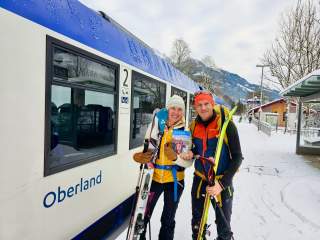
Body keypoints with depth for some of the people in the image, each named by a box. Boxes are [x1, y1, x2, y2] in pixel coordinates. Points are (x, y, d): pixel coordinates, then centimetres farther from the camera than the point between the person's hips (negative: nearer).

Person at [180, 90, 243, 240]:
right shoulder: (194, 126, -2)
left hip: (221, 181, -4)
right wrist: (190, 154, -9)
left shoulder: (225, 124, -16)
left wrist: (222, 184, -23)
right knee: (197, 224, 20)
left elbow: (237, 157, -15)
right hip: (199, 180, 4)